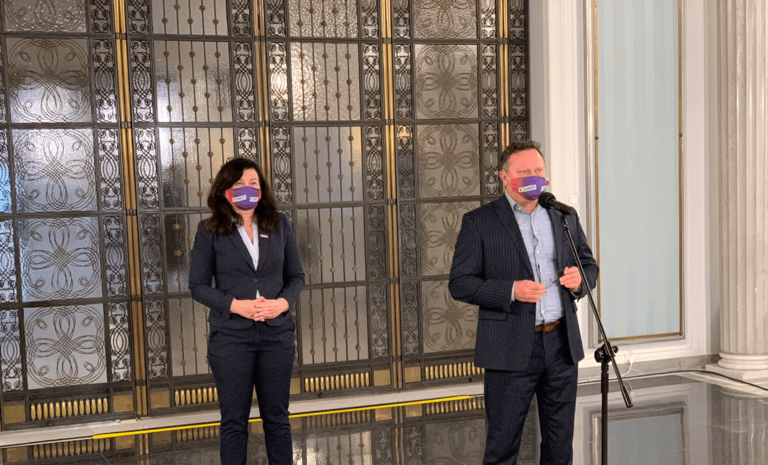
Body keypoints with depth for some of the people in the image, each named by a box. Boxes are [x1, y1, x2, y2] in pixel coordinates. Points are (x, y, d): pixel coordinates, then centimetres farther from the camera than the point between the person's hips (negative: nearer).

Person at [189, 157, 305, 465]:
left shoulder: (279, 226, 5)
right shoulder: (210, 232, -2)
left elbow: (296, 275, 8)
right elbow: (198, 285, -3)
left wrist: (283, 302, -12)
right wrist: (236, 305, -17)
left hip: (277, 334, 2)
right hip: (230, 337, -2)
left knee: (277, 417, 11)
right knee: (234, 421, 8)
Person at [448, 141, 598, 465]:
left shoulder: (564, 216, 10)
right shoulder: (479, 222, -4)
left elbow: (589, 264, 18)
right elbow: (459, 284, -8)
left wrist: (580, 279, -6)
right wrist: (511, 291, -21)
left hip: (562, 344, 5)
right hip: (512, 350, -4)